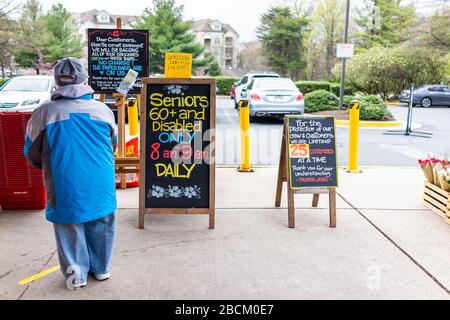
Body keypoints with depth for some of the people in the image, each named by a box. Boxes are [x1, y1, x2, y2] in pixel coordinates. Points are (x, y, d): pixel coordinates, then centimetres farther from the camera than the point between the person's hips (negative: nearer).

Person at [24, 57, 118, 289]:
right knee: (100, 227, 18)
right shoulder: (102, 109, -3)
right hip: (100, 186, 2)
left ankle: (76, 274, 23)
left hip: (66, 188, -2)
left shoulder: (44, 113, -9)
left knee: (70, 229, 14)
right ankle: (101, 268, 32)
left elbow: (32, 154, 2)